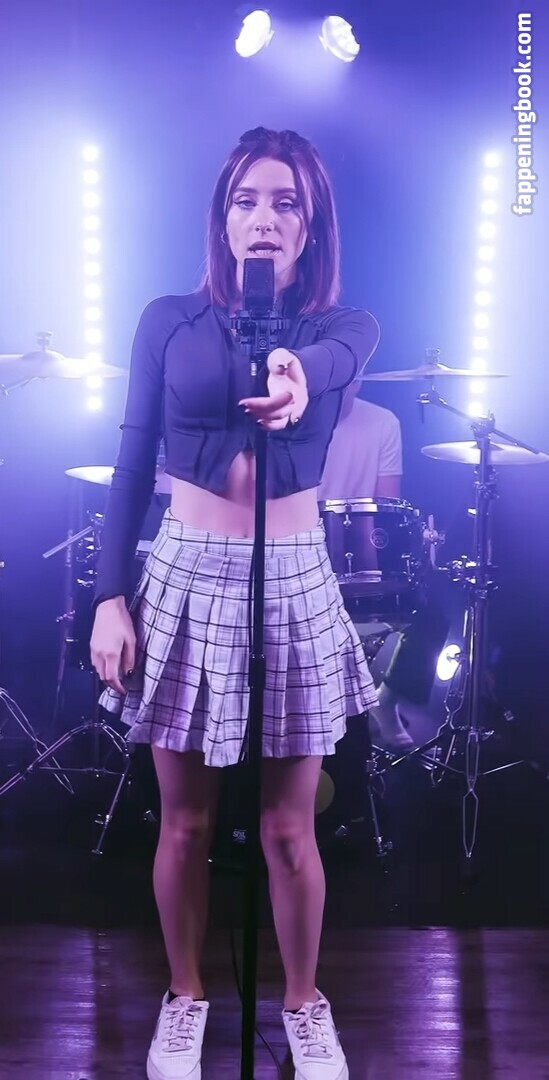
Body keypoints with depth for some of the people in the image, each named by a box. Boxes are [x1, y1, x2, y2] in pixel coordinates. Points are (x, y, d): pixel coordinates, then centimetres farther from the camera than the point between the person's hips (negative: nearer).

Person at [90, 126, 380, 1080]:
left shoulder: (344, 326, 0)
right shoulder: (169, 321, 1)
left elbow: (330, 360, -26)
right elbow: (132, 465, 1)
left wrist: (296, 375, -50)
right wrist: (110, 595, -6)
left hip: (293, 586, 0)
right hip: (185, 579, 0)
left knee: (289, 826, 8)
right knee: (185, 822, 10)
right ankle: (185, 998, 32)